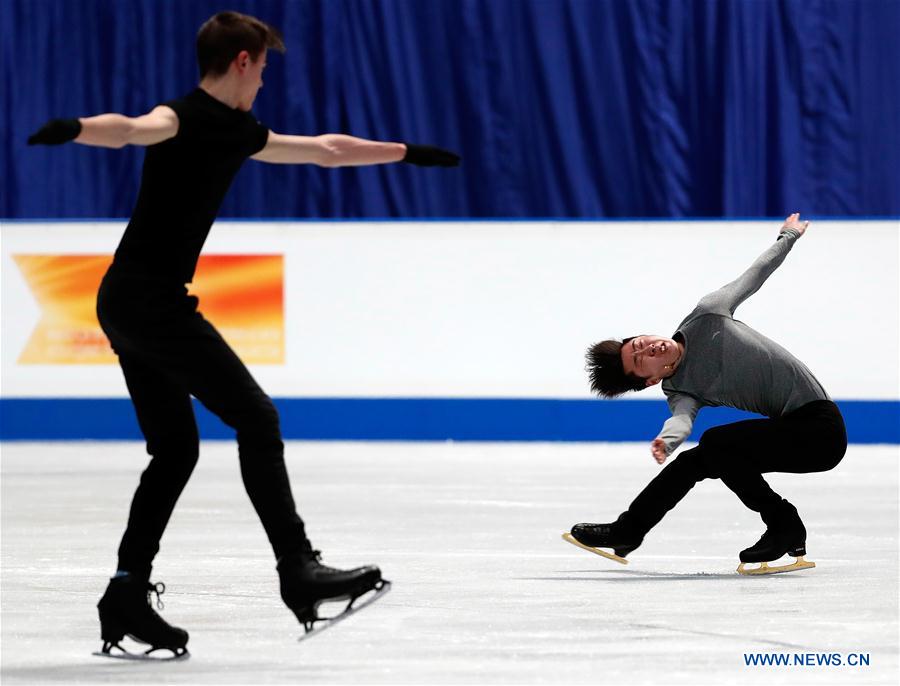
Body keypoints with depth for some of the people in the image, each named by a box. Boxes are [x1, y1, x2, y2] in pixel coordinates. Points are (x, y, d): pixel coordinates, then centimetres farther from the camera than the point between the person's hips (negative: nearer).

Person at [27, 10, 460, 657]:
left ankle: (128, 593, 8)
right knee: (256, 417, -7)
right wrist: (76, 128, -56)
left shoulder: (236, 132, 17)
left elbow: (325, 149, 30)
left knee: (175, 448, 10)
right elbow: (134, 128, -34)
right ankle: (297, 569, -7)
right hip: (152, 299, -10)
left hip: (128, 308, 10)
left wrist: (409, 153, 39)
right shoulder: (184, 117, -11)